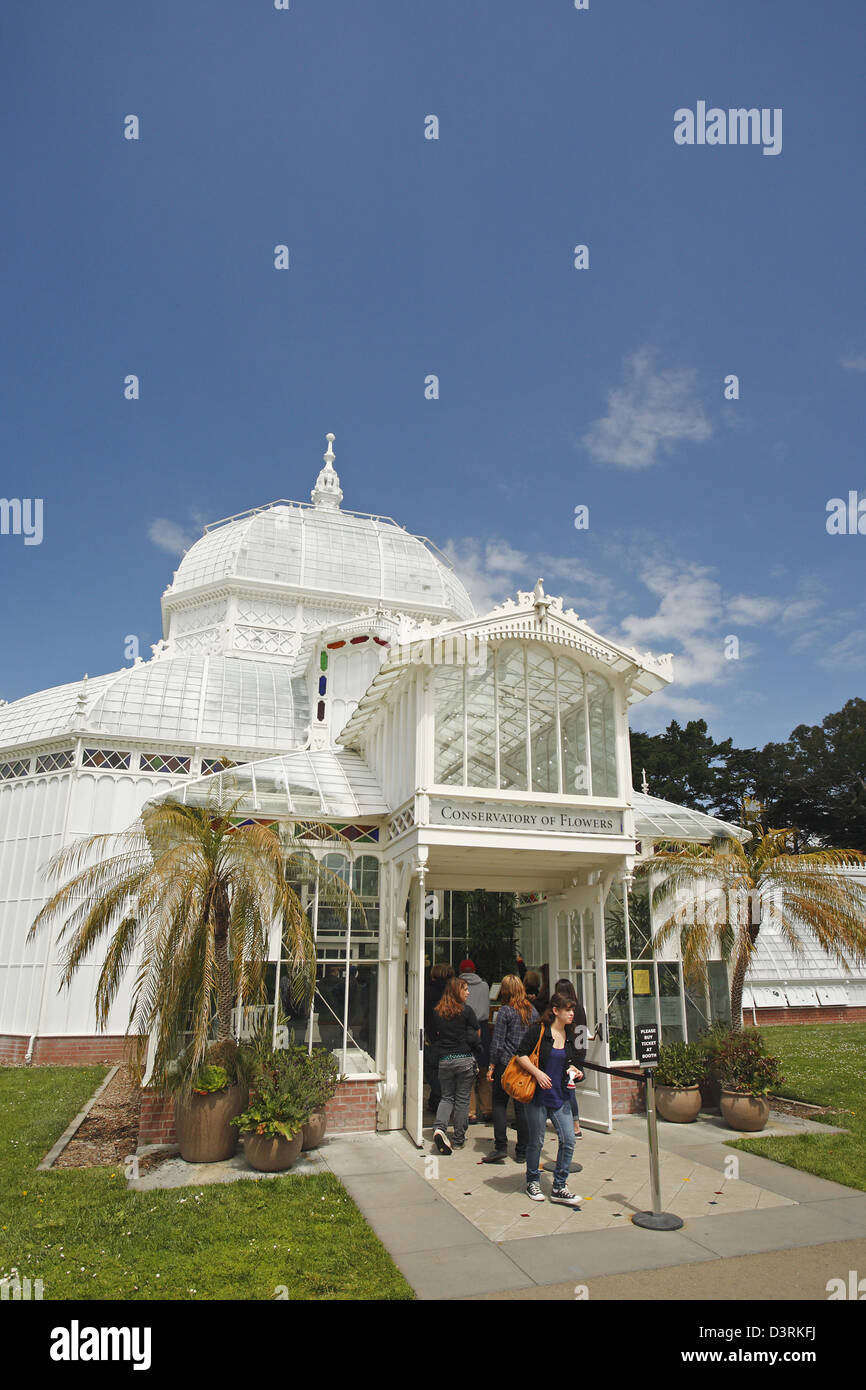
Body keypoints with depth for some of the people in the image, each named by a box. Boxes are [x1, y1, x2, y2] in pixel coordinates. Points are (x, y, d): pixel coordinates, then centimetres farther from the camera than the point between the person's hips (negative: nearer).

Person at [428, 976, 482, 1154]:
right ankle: (459, 1140, 13)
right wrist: (477, 1049, 12)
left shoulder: (437, 1012, 3)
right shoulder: (466, 1010, -9)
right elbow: (474, 1037, -6)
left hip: (444, 1060, 3)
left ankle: (440, 1128, -9)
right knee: (462, 1099, 8)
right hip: (465, 1059, -3)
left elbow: (433, 1038, 10)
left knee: (447, 1097, 14)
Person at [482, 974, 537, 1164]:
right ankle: (522, 1151, 14)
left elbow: (497, 1043, -10)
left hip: (506, 1064, -4)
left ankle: (500, 1147, 1)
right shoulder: (533, 1011, 5)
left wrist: (491, 1066, -3)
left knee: (499, 1104, 6)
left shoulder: (504, 1011, -9)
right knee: (523, 1107, 9)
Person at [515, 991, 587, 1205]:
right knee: (536, 1141, 6)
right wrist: (537, 1073, -20)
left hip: (560, 1096, 5)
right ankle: (532, 1182, 28)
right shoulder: (538, 1030, -12)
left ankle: (559, 1188, 12)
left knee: (568, 1140, -2)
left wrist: (574, 1070, 2)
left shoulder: (569, 1035, 7)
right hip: (537, 1094, -5)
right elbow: (521, 1054, -12)